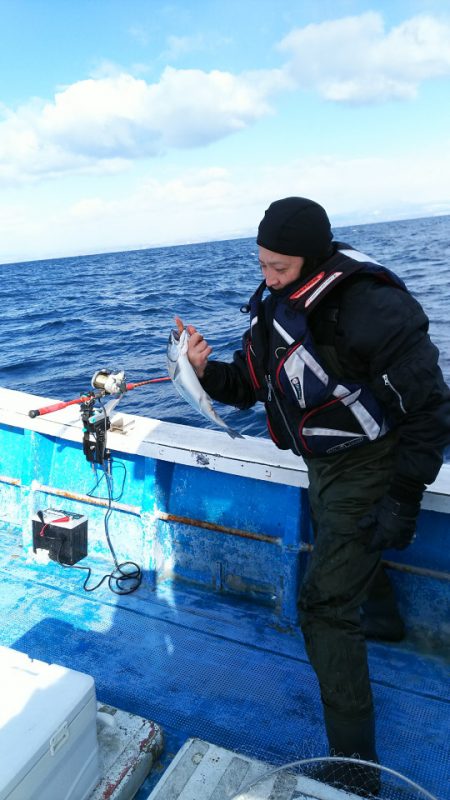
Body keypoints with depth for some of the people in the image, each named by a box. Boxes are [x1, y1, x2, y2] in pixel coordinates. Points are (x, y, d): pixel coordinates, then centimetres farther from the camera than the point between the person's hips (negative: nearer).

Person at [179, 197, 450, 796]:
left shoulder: (367, 305, -29)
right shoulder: (275, 301, -4)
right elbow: (250, 383, 4)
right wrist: (207, 371, -17)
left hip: (367, 467, -8)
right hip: (326, 462, 9)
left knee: (324, 604, -9)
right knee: (345, 549, 32)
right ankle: (382, 618, 65)